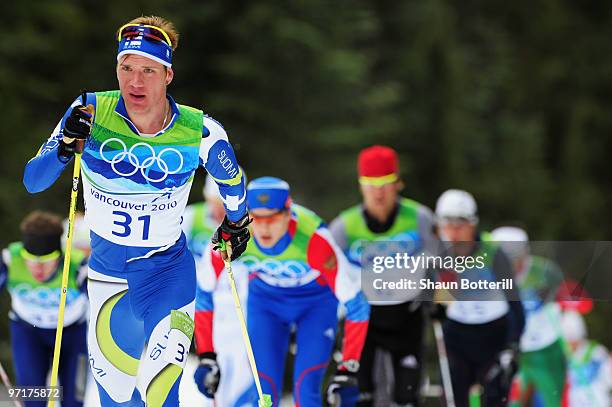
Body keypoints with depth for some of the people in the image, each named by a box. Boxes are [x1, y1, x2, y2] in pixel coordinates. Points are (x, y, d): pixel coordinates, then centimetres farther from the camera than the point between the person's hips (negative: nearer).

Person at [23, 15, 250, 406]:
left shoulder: (200, 132, -18)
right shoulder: (91, 113, -17)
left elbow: (232, 182, 4)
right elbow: (33, 181, -17)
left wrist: (235, 223, 21)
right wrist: (65, 148, -35)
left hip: (168, 270, -2)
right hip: (106, 267, 2)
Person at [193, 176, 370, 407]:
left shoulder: (313, 239, -38)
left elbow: (355, 303, -30)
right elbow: (202, 291, -14)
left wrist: (348, 371, -30)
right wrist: (206, 358, -16)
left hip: (316, 301, -2)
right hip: (264, 300, 2)